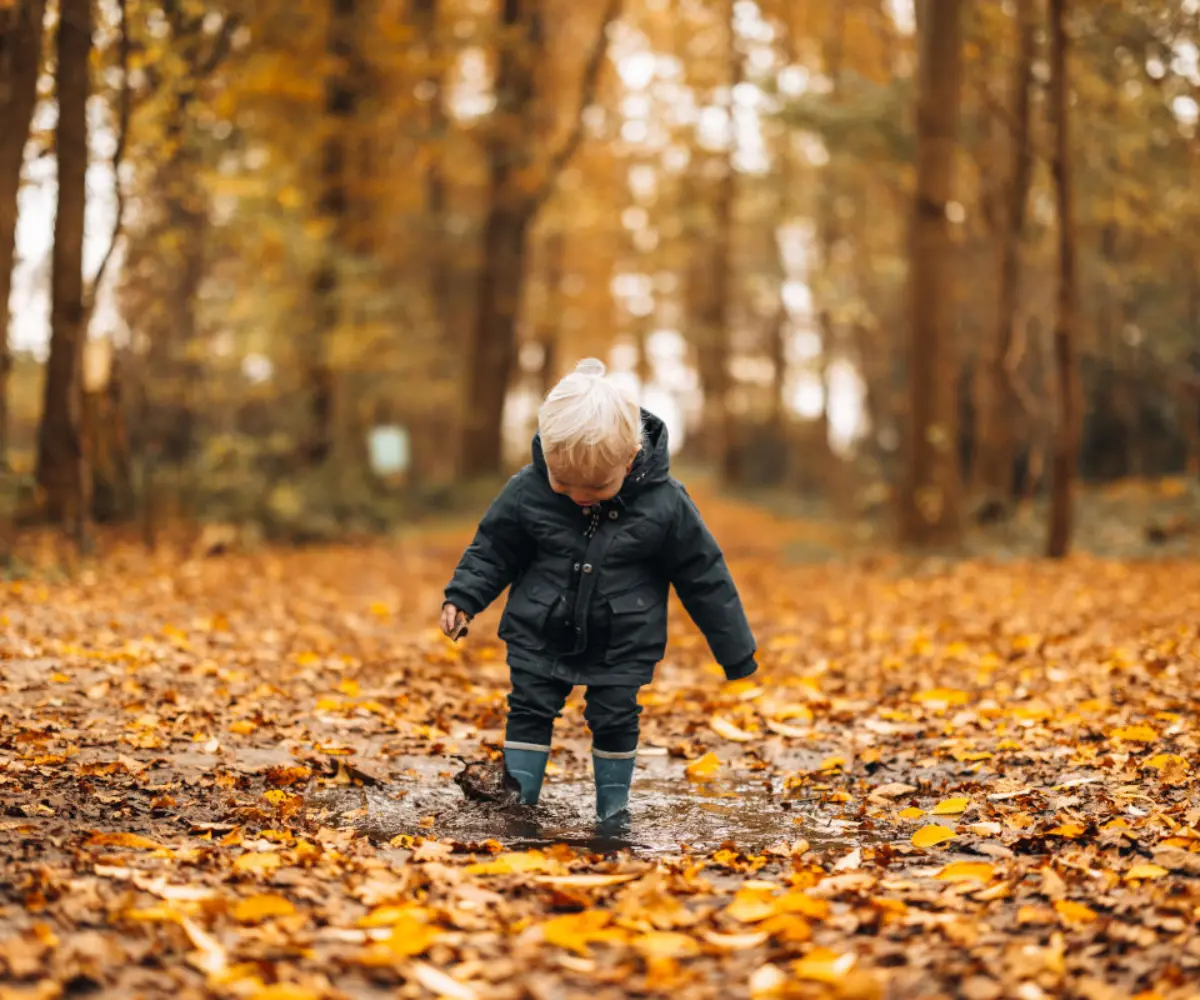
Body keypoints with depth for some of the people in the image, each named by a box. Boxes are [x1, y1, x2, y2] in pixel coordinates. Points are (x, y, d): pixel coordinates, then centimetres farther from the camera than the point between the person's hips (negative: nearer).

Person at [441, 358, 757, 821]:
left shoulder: (664, 503, -19)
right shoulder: (527, 491, -17)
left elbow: (703, 574, -8)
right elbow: (493, 548, 1)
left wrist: (736, 652, -2)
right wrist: (462, 597, -12)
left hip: (623, 644, -1)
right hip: (540, 635, 1)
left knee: (615, 721, 8)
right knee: (529, 712, 6)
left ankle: (614, 809, 26)